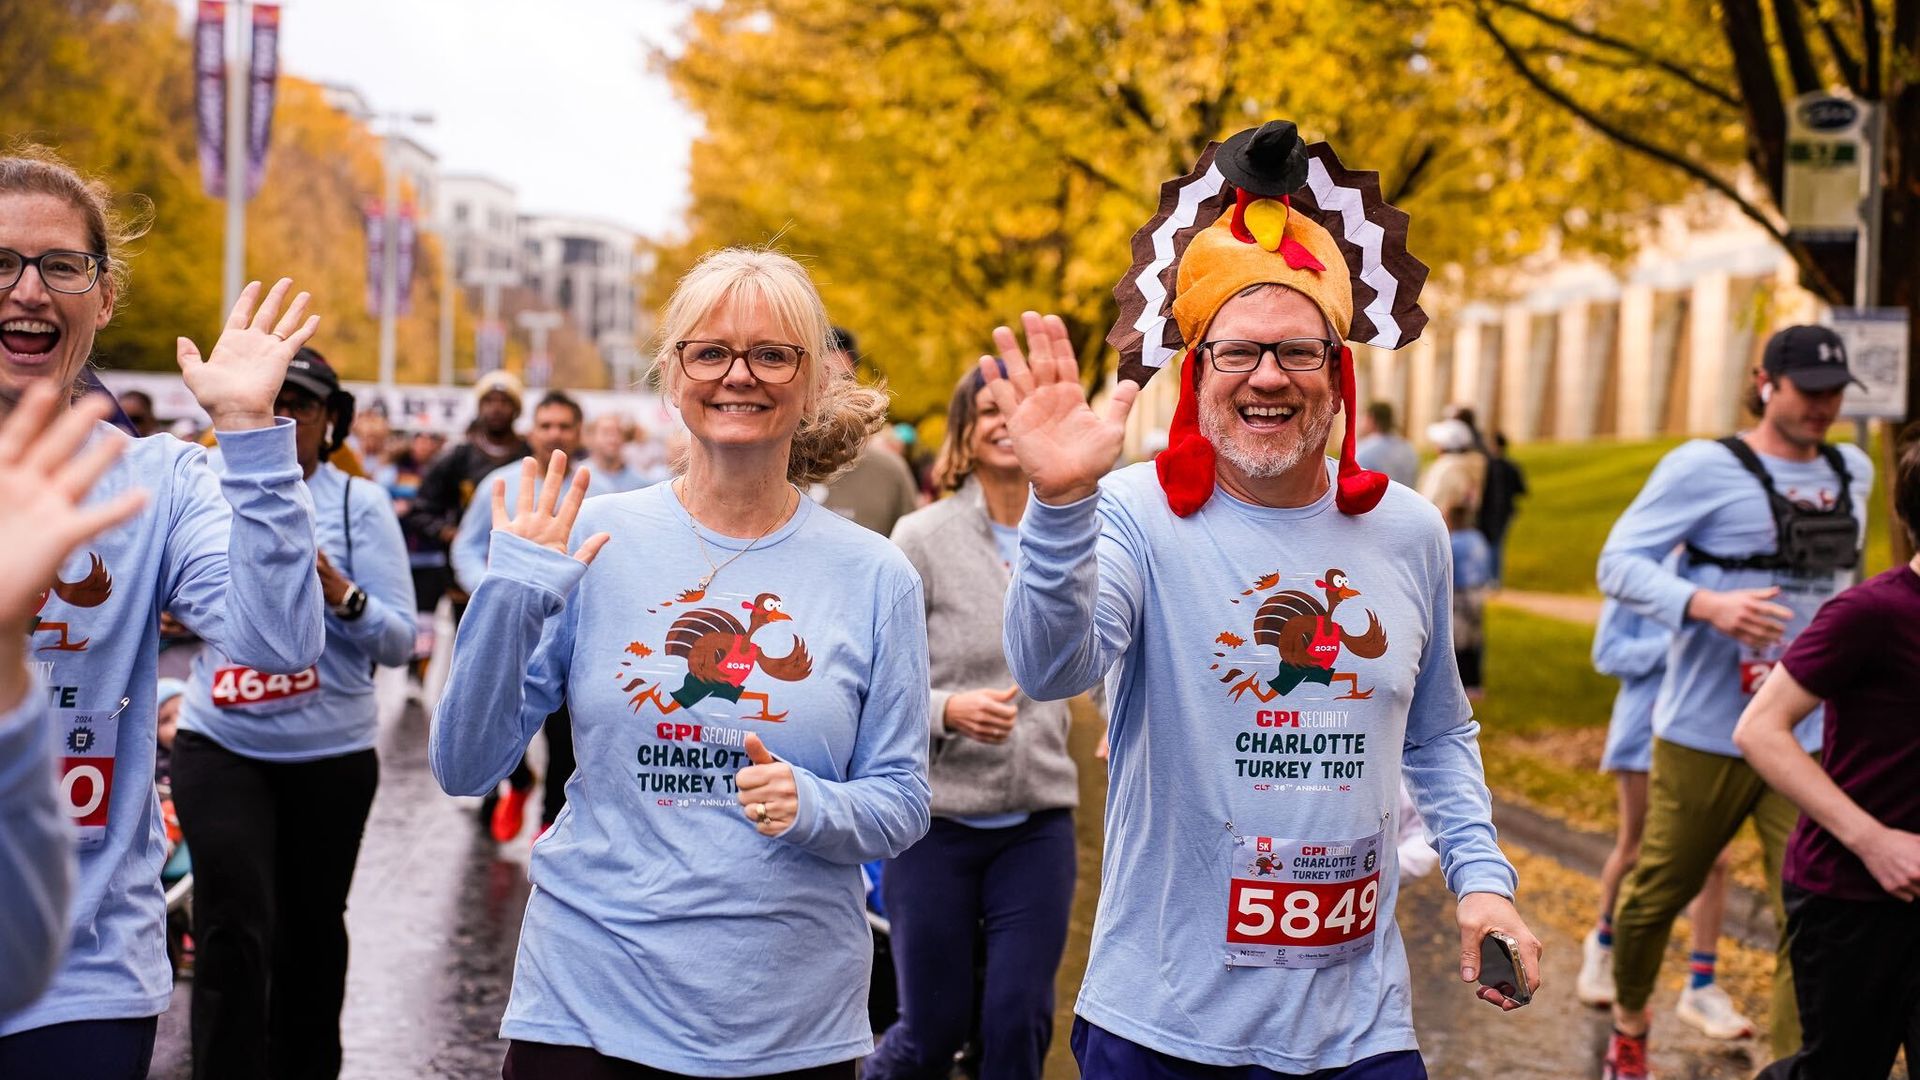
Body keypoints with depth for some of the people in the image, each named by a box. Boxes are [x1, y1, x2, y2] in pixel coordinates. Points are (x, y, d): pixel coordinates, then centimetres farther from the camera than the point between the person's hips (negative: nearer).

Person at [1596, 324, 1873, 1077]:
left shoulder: (1853, 472, 11)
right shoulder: (1704, 467, -8)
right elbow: (1619, 562, -14)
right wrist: (1709, 605, -29)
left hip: (1809, 738, 4)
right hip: (1705, 734, -4)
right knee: (1656, 893, 10)